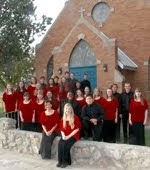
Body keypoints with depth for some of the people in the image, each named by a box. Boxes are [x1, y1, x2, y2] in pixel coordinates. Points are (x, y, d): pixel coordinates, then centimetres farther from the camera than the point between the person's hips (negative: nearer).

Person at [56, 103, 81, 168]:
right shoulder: (63, 118, 9)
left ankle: (65, 161, -13)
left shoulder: (75, 117, -8)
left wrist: (69, 136, -16)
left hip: (73, 136, -4)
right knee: (60, 143, -24)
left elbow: (77, 129, -11)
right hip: (65, 136, 4)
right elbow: (61, 129, 11)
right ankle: (60, 161, -14)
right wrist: (63, 135, -8)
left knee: (65, 144, -28)